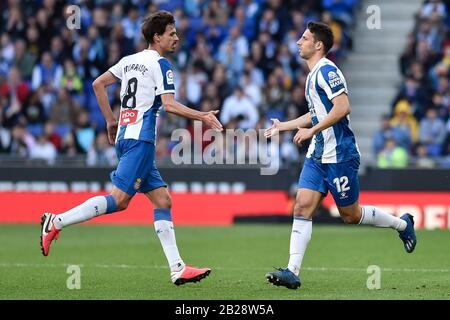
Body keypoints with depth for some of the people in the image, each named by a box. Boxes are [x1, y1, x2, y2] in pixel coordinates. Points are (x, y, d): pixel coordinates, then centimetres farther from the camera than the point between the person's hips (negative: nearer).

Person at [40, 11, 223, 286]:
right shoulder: (160, 64, -5)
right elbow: (169, 105, -15)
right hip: (140, 138, -10)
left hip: (124, 136, 10)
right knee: (120, 200, -13)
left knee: (162, 199, 6)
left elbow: (98, 84, 22)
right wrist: (203, 117, -11)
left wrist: (111, 121, 26)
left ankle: (178, 269, 0)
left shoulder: (130, 60, 18)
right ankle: (57, 222, -13)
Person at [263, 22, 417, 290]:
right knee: (302, 207, -5)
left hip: (339, 155, -9)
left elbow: (343, 108, -26)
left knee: (351, 215, 3)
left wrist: (310, 131, -24)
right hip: (317, 156, 9)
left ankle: (402, 224, 26)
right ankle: (293, 272, -11)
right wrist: (283, 126, 27)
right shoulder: (314, 74, 16)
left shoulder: (326, 71, -15)